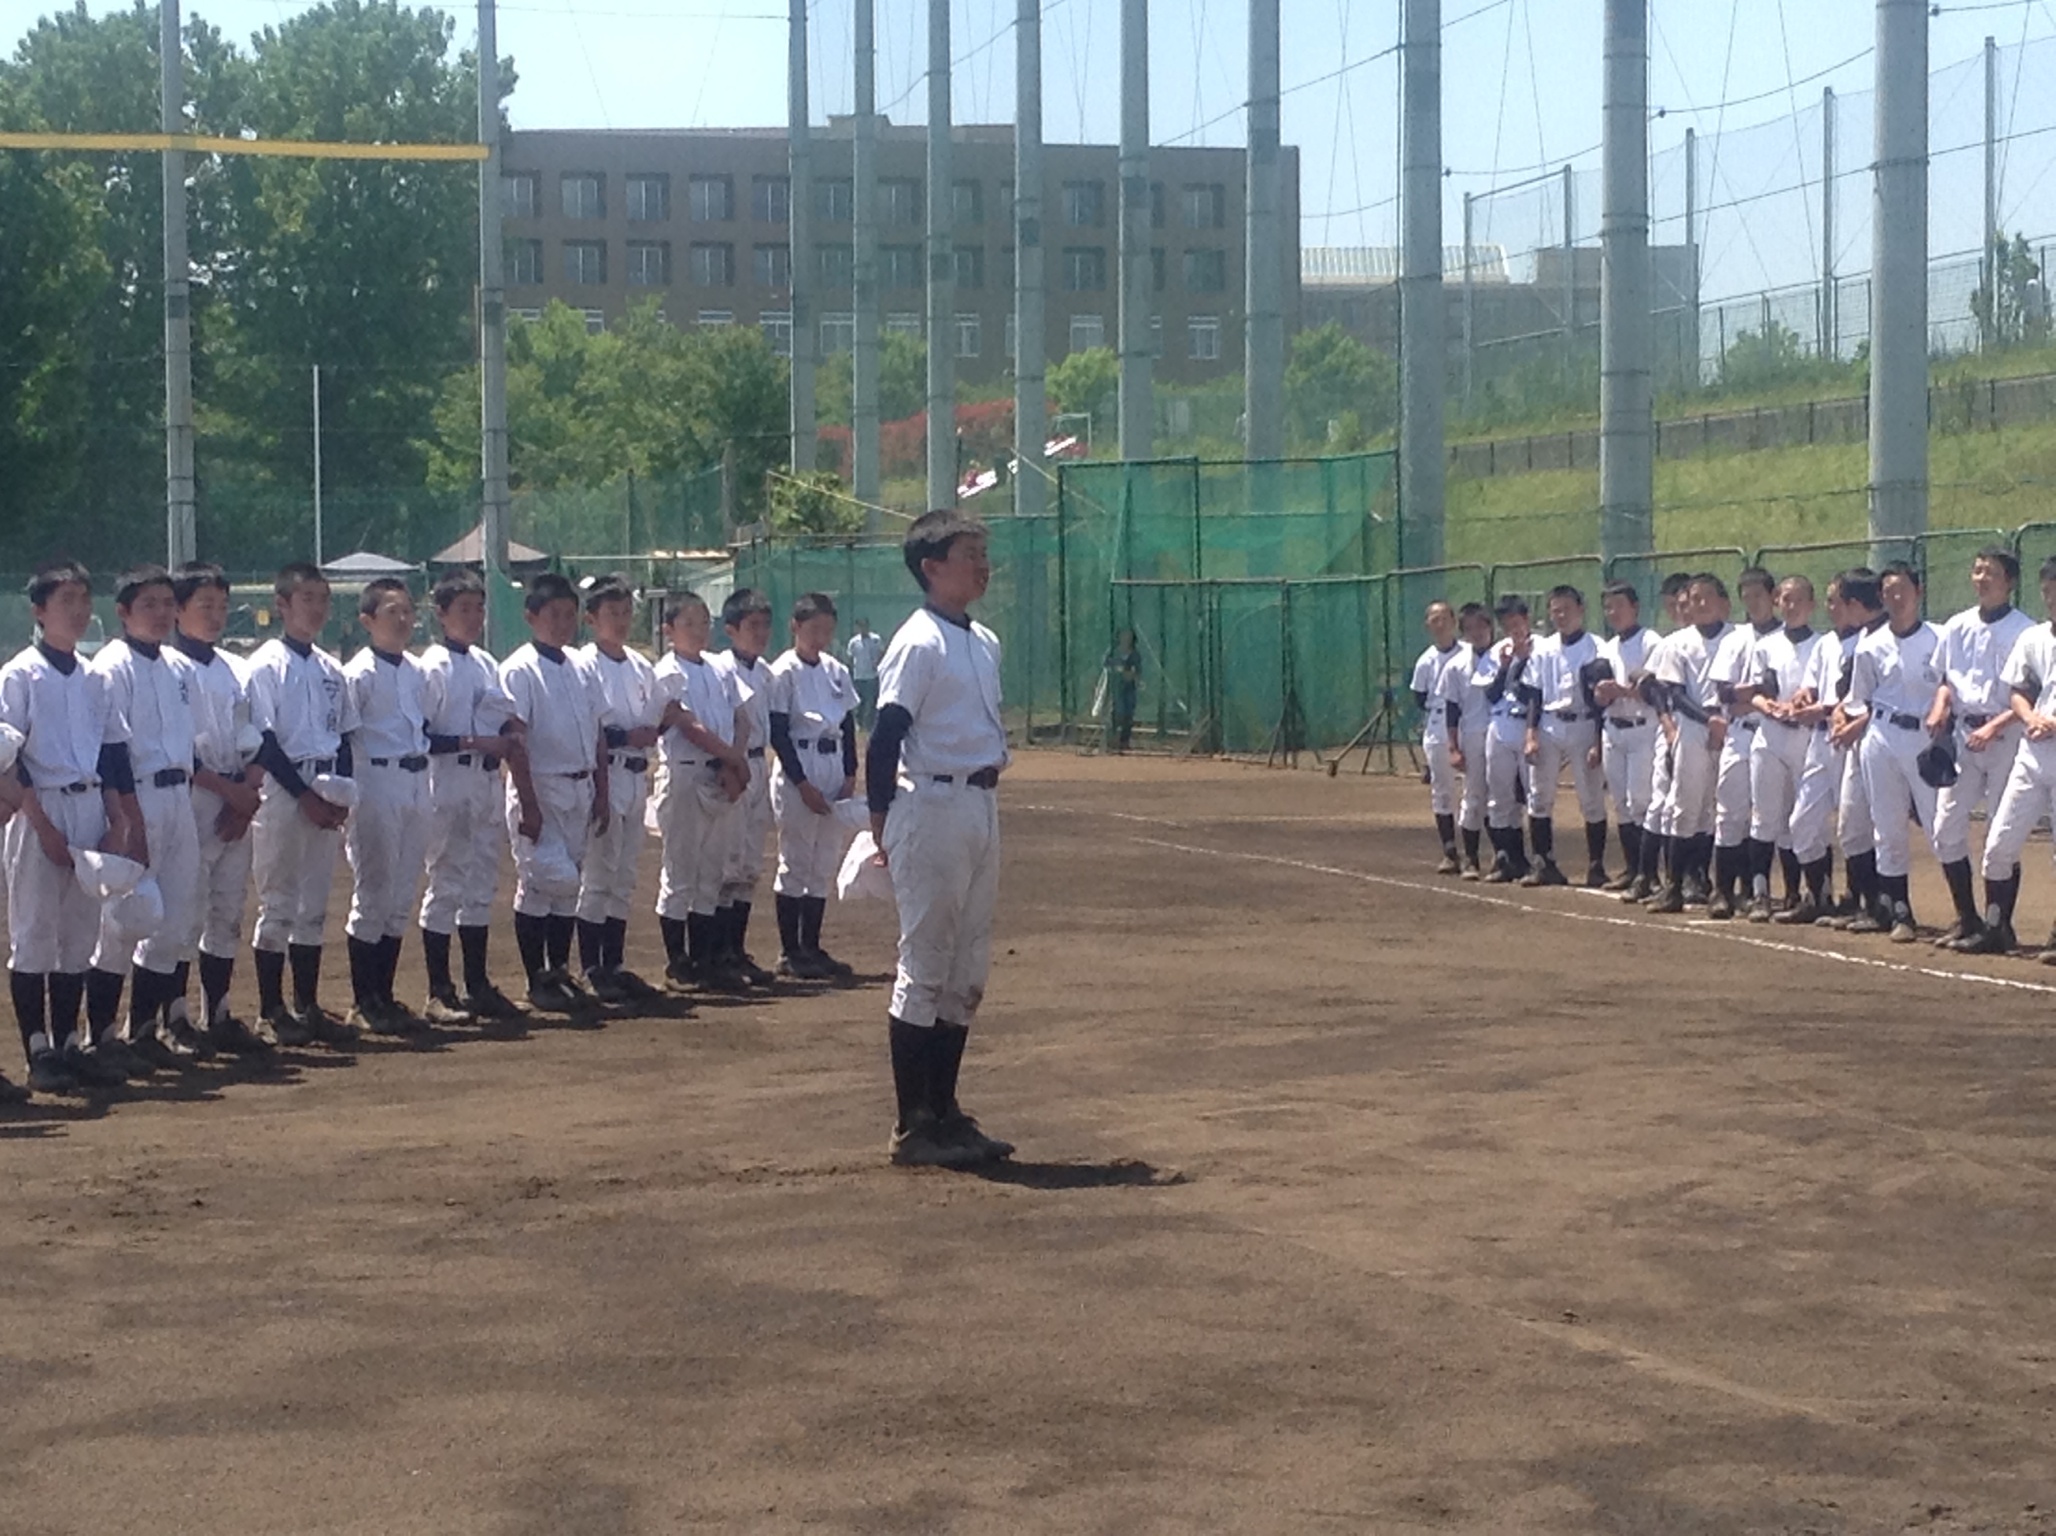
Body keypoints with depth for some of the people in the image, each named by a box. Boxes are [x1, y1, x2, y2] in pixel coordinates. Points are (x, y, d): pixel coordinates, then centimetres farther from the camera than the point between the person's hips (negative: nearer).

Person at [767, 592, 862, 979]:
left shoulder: (836, 671, 11)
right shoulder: (784, 672, -8)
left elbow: (848, 726, 14)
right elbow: (778, 733, -11)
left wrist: (850, 776, 4)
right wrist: (803, 783, -15)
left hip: (834, 771, 6)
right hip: (797, 773, -6)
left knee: (825, 866, 8)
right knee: (795, 863, -2)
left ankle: (812, 948, 15)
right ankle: (790, 953, 3)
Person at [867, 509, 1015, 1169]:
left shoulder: (984, 642, 13)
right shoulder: (918, 644, -13)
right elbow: (885, 736, -15)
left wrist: (987, 797, 15)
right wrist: (882, 821, -15)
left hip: (982, 805, 9)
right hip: (932, 809, -9)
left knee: (968, 972, 12)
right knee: (925, 970, -4)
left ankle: (944, 1113, 20)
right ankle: (913, 1127, 2)